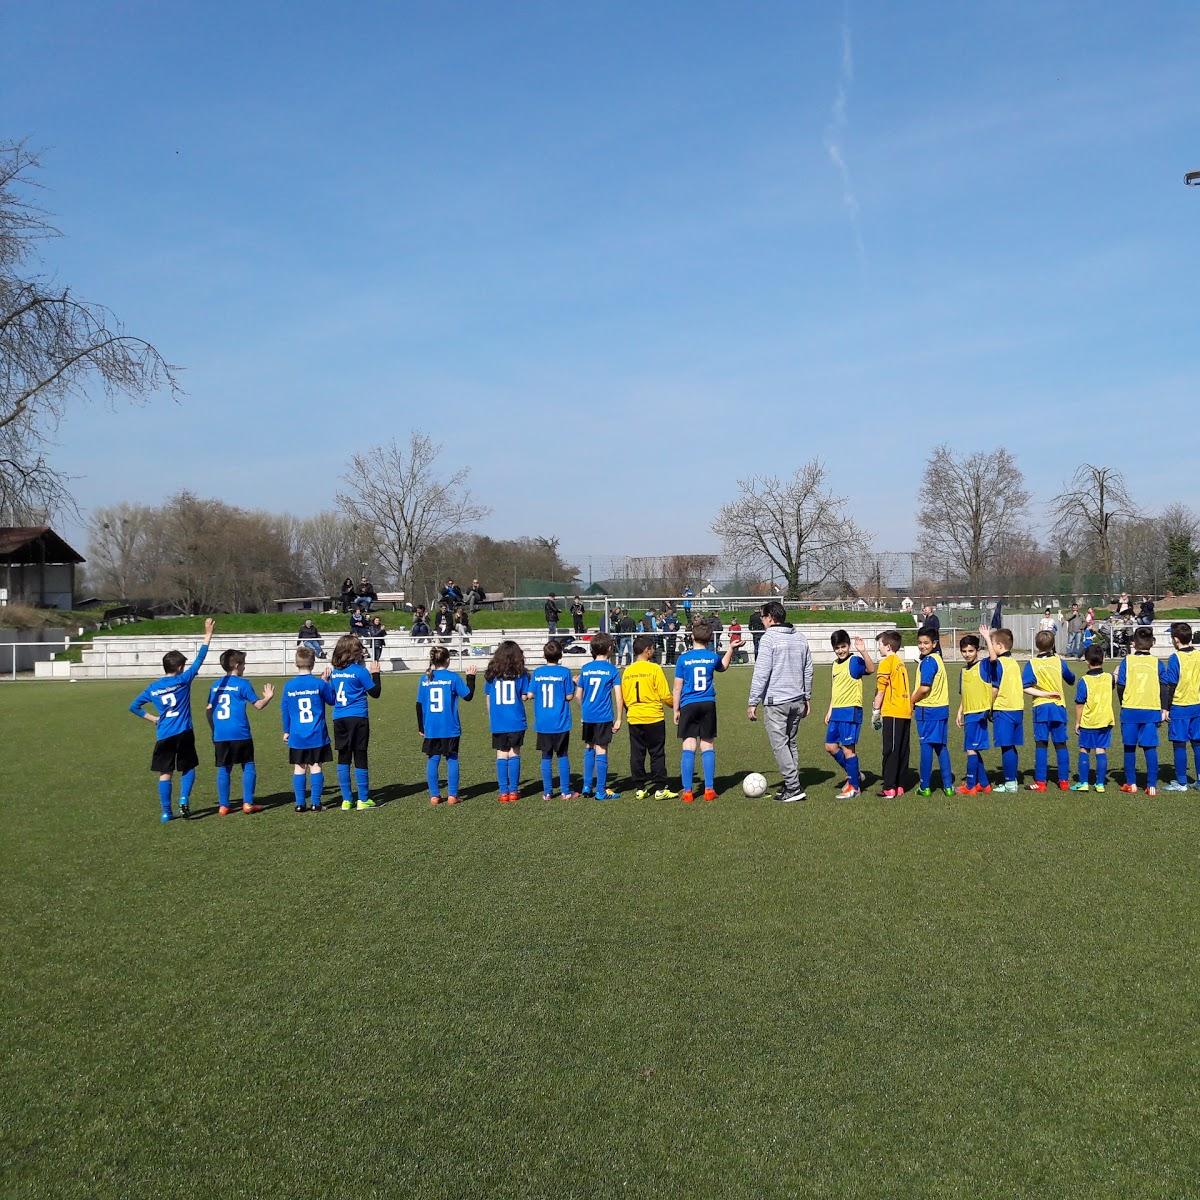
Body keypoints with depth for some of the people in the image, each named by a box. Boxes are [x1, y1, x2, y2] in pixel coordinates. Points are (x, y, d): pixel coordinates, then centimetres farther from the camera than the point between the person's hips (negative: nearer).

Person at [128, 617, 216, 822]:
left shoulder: (152, 688, 7)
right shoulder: (183, 680, -3)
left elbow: (134, 707, 12)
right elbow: (199, 660, -3)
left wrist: (153, 718, 18)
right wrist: (208, 635, -1)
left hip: (163, 736, 3)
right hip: (184, 734, -2)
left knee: (165, 773, 7)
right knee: (188, 769, 14)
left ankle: (166, 812, 6)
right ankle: (184, 800, -6)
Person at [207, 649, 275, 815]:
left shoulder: (215, 685, 11)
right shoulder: (242, 684, -4)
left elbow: (209, 709, 14)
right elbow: (258, 705, -4)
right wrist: (268, 697, 16)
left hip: (220, 735, 5)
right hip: (240, 734, -4)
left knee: (223, 769, 8)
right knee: (248, 767, 6)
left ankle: (223, 806, 8)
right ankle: (248, 803, 3)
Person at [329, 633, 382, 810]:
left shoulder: (335, 671, 7)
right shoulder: (359, 670, -9)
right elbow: (375, 693, -2)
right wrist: (375, 674, 9)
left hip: (338, 719, 5)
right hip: (358, 718, -4)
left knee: (343, 758, 8)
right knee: (360, 757, 2)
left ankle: (346, 800, 9)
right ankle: (363, 799, 6)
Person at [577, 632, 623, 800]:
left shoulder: (585, 669, 6)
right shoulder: (612, 669, -5)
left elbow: (579, 695, 10)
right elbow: (618, 696, -9)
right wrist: (618, 719, -2)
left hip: (587, 717, 4)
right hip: (604, 717, -4)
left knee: (588, 749, 18)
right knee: (601, 751, 0)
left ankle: (587, 786, 20)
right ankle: (601, 791, 4)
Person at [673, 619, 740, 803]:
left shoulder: (684, 658, -4)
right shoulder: (713, 657, 4)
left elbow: (677, 687, -2)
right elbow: (723, 666, 29)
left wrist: (676, 710, 5)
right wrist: (731, 649, 37)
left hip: (688, 706, -2)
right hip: (708, 705, 2)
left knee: (688, 747, -2)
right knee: (708, 746, 8)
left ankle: (687, 791, -3)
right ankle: (709, 789, 8)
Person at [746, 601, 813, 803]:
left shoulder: (769, 638, -11)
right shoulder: (801, 638, 11)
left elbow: (761, 673, -14)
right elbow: (808, 671, 17)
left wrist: (753, 702, -10)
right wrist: (806, 698, 25)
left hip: (776, 701, -7)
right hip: (797, 700, 7)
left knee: (780, 745, -3)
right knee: (791, 743, 16)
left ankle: (793, 788, -6)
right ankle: (791, 784, 19)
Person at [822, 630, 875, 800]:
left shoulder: (854, 661, -10)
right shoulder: (835, 664, 14)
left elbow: (871, 669, -31)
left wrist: (863, 652, -43)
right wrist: (830, 710, 23)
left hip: (851, 710, -8)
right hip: (837, 711, 8)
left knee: (848, 748, -5)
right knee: (830, 746, 11)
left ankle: (854, 786, 6)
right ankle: (854, 773, 27)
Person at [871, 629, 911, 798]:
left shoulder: (886, 663, -8)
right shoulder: (901, 662, 16)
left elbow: (881, 691, -9)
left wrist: (875, 711, -2)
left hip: (893, 713, -8)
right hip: (906, 712, 8)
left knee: (890, 751, -5)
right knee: (902, 751, 10)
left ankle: (889, 788, -5)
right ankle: (900, 786, 14)